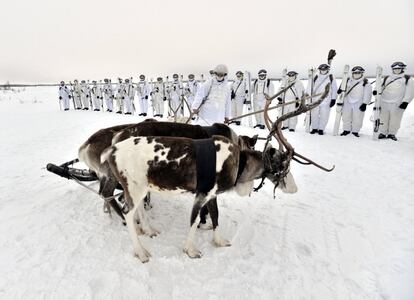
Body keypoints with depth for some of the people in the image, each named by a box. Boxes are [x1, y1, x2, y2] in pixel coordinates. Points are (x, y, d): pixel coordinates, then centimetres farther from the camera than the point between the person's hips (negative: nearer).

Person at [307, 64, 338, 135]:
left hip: (326, 101, -1)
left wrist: (333, 99, 2)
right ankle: (314, 128, 18)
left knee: (324, 116, 1)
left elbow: (334, 89, 7)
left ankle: (321, 129, 11)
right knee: (314, 115, 6)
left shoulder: (331, 78, 5)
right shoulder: (315, 77, 5)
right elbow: (309, 87, 7)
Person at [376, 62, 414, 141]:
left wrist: (405, 102, -10)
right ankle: (383, 133, 13)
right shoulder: (387, 78, 15)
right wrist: (376, 91, -10)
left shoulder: (407, 79, 7)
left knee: (395, 120, 1)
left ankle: (392, 133, 13)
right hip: (384, 102, 2)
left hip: (397, 104, -2)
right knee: (383, 118, 4)